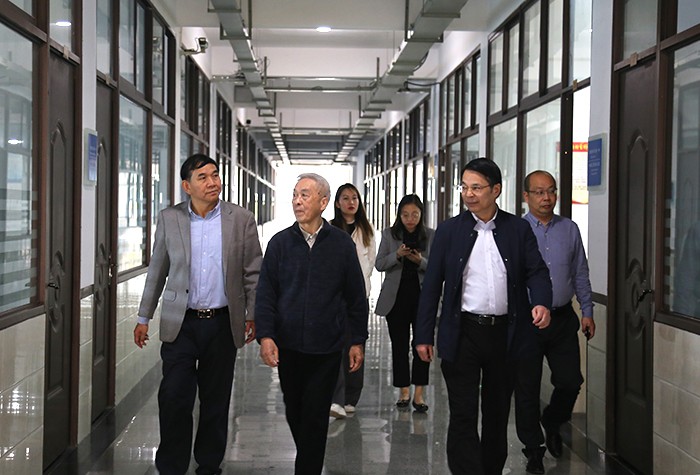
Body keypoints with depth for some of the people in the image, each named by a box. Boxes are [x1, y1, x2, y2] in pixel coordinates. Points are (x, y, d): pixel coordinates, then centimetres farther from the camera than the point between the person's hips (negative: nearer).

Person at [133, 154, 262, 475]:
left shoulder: (241, 219, 0)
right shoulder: (169, 219, 2)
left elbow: (253, 272, 3)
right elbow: (156, 272, 9)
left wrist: (253, 316, 0)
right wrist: (144, 317, 9)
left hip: (223, 324, 0)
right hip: (180, 324, 0)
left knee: (216, 401, 10)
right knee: (173, 398, -3)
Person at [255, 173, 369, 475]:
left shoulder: (342, 244, 0)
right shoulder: (280, 243, 2)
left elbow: (356, 297, 5)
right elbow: (265, 294, 1)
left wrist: (357, 340, 4)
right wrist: (265, 335, -11)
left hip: (326, 348, -2)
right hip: (288, 347, 2)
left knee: (315, 416, -1)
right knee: (294, 413, 15)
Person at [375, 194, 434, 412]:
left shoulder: (431, 236, 3)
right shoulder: (389, 234, 5)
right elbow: (379, 264, 0)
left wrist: (420, 260, -18)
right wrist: (397, 255, -17)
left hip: (422, 296, -1)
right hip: (396, 296, 1)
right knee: (399, 345, 5)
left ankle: (418, 393, 3)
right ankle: (404, 391, 16)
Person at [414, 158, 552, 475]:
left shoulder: (519, 229, 3)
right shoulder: (449, 230, 1)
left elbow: (536, 271, -1)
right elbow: (432, 284, 1)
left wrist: (542, 302, -23)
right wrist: (423, 335, -1)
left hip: (505, 334, 2)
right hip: (463, 333, -2)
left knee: (498, 413, 16)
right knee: (463, 416, -3)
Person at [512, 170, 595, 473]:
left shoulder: (569, 229, 6)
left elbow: (580, 273, 12)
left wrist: (587, 311, 9)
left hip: (563, 319, 3)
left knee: (570, 382, 5)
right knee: (527, 389, 5)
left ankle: (552, 422, 37)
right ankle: (533, 450, 21)